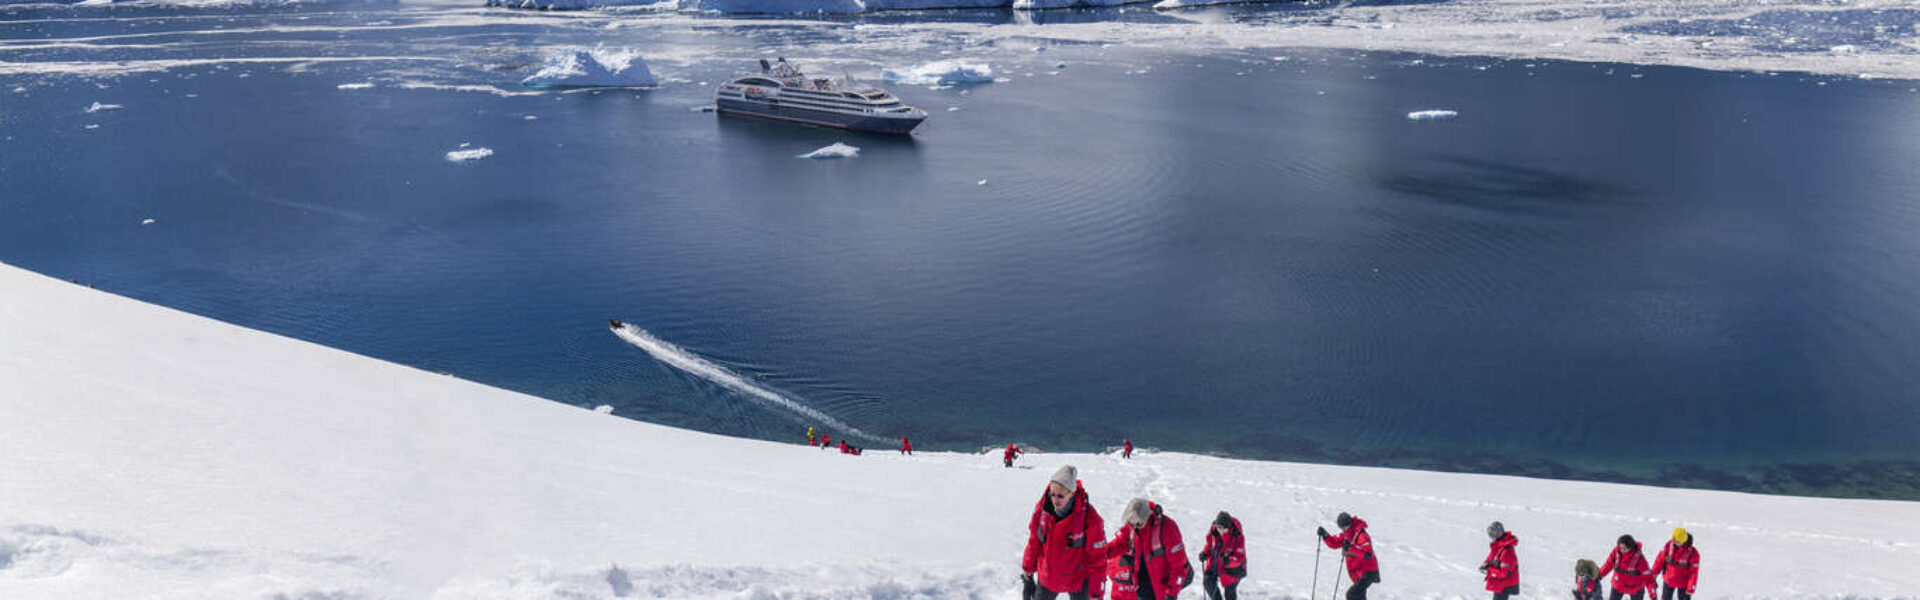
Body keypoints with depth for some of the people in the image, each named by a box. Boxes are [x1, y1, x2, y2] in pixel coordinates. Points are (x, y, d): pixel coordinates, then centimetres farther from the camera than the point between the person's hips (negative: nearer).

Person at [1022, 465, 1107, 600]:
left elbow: (1097, 558, -17)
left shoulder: (1089, 518, -26)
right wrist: (1028, 572, 9)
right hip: (1047, 578, 4)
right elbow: (1034, 542, 1)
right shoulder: (1042, 508, -15)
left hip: (1078, 580, -3)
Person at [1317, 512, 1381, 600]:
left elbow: (1367, 554, -35)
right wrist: (1325, 535, -9)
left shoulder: (1362, 535, -22)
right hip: (1357, 574, 9)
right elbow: (1334, 544, 10)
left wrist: (1351, 547, -46)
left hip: (1368, 573, -9)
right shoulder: (1346, 534, 3)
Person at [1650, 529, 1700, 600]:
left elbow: (1693, 572, -16)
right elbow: (1660, 560, -2)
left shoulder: (1692, 553, -19)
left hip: (1683, 583, -3)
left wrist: (1691, 588, -18)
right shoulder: (1669, 545, -12)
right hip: (1668, 581, 3)